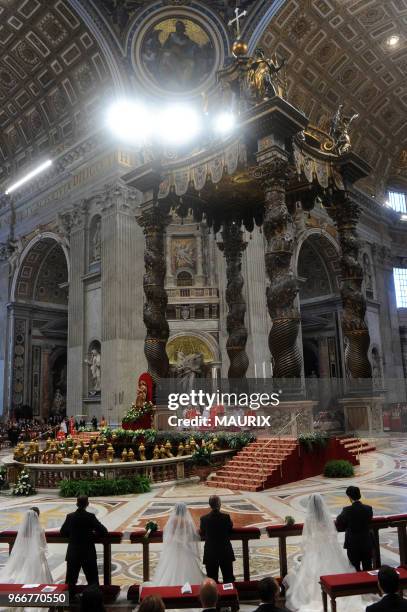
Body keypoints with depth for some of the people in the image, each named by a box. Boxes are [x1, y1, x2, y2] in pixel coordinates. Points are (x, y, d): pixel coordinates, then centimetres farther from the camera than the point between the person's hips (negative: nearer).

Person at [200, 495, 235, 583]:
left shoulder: (204, 519, -13)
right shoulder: (226, 517, -16)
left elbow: (202, 534, 1)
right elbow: (230, 530, -1)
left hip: (210, 553, 0)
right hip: (225, 552, 0)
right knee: (228, 578, 15)